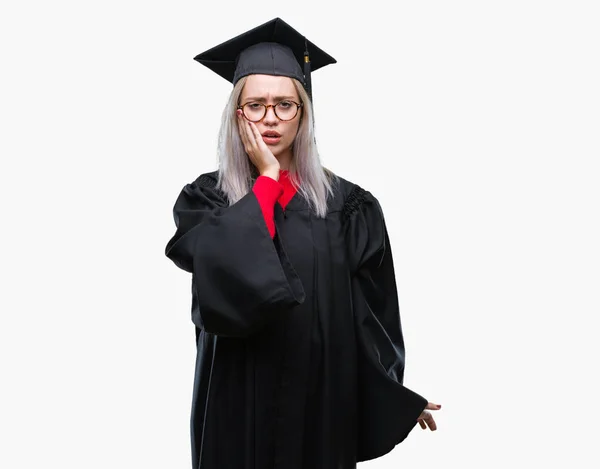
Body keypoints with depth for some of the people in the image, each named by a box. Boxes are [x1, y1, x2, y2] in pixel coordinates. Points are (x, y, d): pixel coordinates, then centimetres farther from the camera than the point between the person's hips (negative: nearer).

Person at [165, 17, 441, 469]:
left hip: (324, 397, 1)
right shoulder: (205, 198, -3)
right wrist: (267, 176, -16)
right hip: (239, 401, 0)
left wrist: (397, 393, -3)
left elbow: (374, 311, 1)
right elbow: (226, 278, -23)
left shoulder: (345, 204, -2)